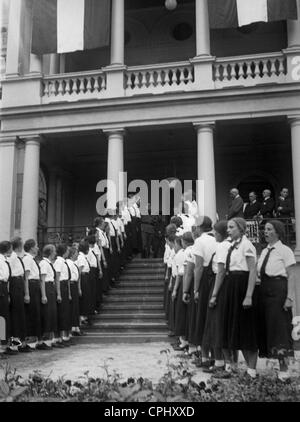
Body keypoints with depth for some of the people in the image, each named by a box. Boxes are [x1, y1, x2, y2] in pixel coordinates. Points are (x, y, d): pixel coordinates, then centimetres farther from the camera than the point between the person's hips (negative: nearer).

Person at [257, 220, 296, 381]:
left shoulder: (285, 250, -5)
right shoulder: (264, 251, 14)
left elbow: (291, 276, -9)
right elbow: (259, 274, 14)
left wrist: (289, 297, -16)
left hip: (279, 290, -7)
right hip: (264, 290, 7)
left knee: (280, 326, -5)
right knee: (266, 326, 8)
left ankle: (284, 368, 3)